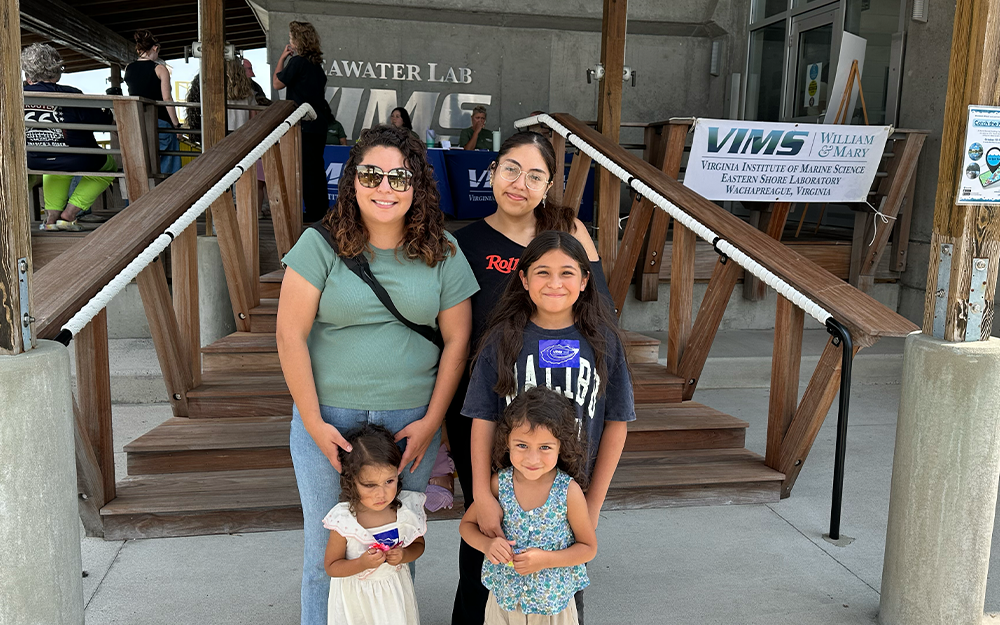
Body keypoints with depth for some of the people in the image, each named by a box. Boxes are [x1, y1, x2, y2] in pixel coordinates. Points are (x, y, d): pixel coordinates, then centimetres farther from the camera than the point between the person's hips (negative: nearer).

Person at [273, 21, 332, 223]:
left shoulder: (297, 62, -11)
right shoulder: (316, 63, 11)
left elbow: (277, 83, -4)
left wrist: (282, 58, 6)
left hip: (304, 124, -8)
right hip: (319, 123, 8)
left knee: (306, 168, -3)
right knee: (317, 166, 13)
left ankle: (313, 213, -1)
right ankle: (322, 210, 19)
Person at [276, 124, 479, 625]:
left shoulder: (442, 252, 0)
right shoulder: (320, 245, -5)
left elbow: (457, 340, 1)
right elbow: (291, 336, -7)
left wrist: (431, 422, -4)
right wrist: (315, 424, -9)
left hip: (412, 419, 1)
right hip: (328, 418, -1)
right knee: (327, 547, 12)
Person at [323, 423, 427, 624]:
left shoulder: (407, 511, -16)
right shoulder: (344, 522, -24)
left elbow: (418, 545, 2)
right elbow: (331, 566, -12)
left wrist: (404, 555, -19)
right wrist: (362, 563, -28)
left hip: (395, 591, 3)